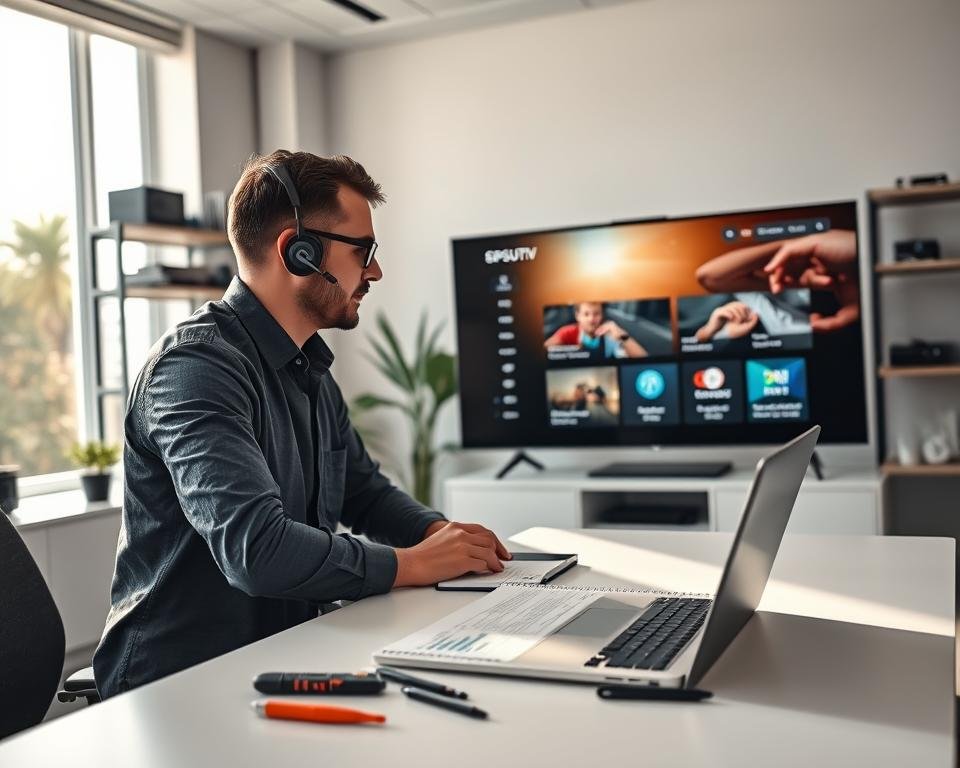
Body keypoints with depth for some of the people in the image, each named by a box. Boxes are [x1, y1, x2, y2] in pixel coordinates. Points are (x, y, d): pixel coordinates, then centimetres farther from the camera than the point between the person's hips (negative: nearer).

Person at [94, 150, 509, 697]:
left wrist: (440, 531, 1)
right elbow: (257, 548, -30)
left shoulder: (311, 372, 12)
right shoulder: (198, 362, -20)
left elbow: (364, 490, 22)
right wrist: (413, 563, -18)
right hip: (182, 681, -9)